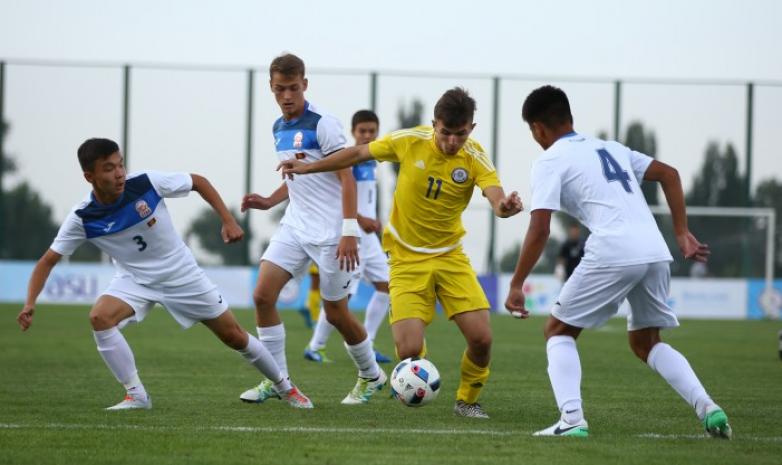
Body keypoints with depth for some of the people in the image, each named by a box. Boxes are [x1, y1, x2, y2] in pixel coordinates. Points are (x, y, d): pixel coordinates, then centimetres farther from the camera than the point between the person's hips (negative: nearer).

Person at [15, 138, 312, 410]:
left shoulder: (147, 184, -23)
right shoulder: (82, 218, -20)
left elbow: (198, 182, -8)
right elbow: (48, 261, -13)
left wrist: (228, 221, -13)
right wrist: (30, 303, -27)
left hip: (182, 275, -1)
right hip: (134, 280, 1)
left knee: (234, 336, 4)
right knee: (100, 317, -28)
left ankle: (284, 387, 27)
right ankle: (136, 395, -16)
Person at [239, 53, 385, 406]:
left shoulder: (323, 125, -13)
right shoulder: (278, 129, 10)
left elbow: (346, 177, -15)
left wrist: (350, 231, -22)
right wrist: (269, 201, 7)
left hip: (330, 231, -7)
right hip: (294, 226, 7)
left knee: (335, 313, 1)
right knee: (262, 295, -8)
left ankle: (370, 376, 24)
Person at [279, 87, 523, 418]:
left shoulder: (475, 159, -12)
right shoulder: (409, 141, -11)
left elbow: (496, 198, -30)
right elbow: (360, 153, 5)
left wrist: (505, 206, -54)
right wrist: (309, 167, 10)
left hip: (450, 257, 1)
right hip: (407, 259, -1)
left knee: (481, 338, -12)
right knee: (409, 350, -16)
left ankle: (467, 400, 19)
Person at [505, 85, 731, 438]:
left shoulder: (550, 161, 5)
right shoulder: (610, 149, 26)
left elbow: (539, 230, -4)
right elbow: (669, 174, 23)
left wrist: (516, 285, 2)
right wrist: (682, 234, 21)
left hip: (613, 254, -6)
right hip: (656, 252, 6)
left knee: (558, 331, 12)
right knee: (645, 343, 23)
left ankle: (571, 418, -7)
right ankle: (707, 407, 3)